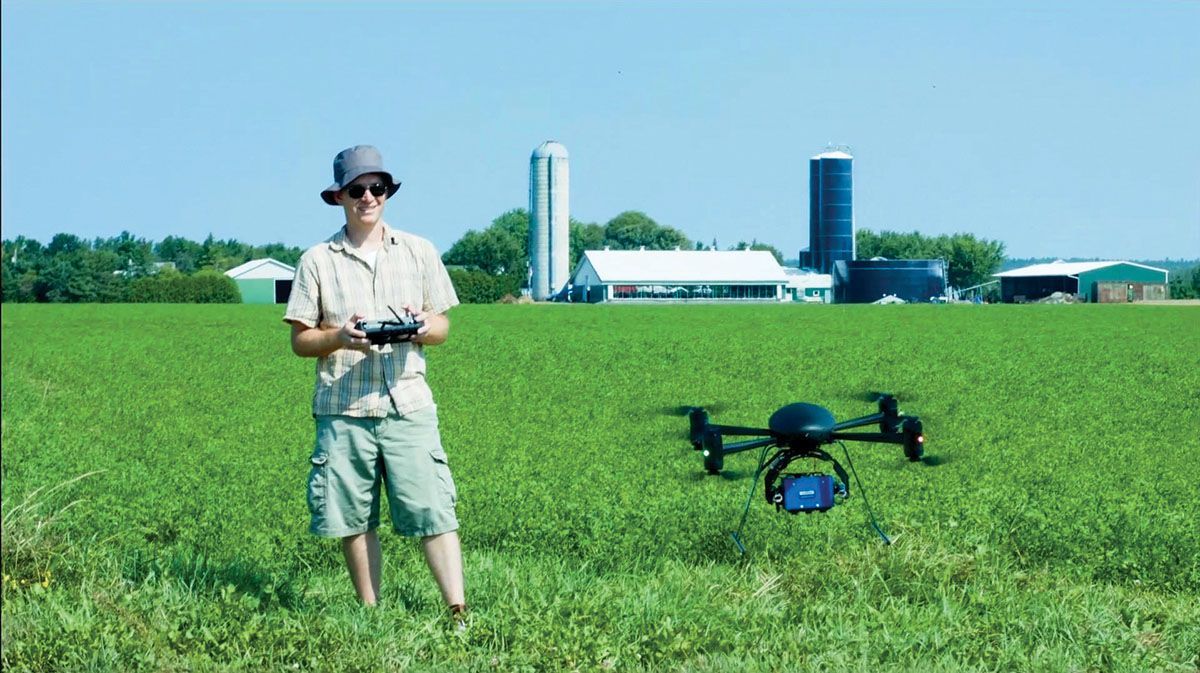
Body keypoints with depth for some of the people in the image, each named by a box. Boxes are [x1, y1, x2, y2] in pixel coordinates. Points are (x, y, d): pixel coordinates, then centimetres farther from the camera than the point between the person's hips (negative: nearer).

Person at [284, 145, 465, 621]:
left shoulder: (419, 252, 12)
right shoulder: (317, 261, 7)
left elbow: (442, 326, 14)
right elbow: (299, 340, 7)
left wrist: (421, 328, -10)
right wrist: (339, 337, -14)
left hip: (408, 404, 0)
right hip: (342, 409, 0)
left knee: (433, 512, -9)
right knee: (353, 521, 3)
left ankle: (459, 613, -9)